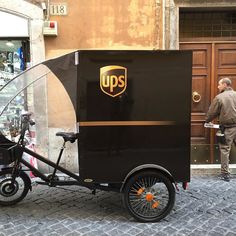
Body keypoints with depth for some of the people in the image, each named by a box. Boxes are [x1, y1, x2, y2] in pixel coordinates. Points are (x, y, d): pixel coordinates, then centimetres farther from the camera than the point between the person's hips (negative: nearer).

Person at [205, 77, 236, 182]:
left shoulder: (219, 97, -7)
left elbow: (212, 113, -1)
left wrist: (207, 120, 17)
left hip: (227, 128, -4)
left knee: (225, 150, 5)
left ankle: (225, 174, 9)